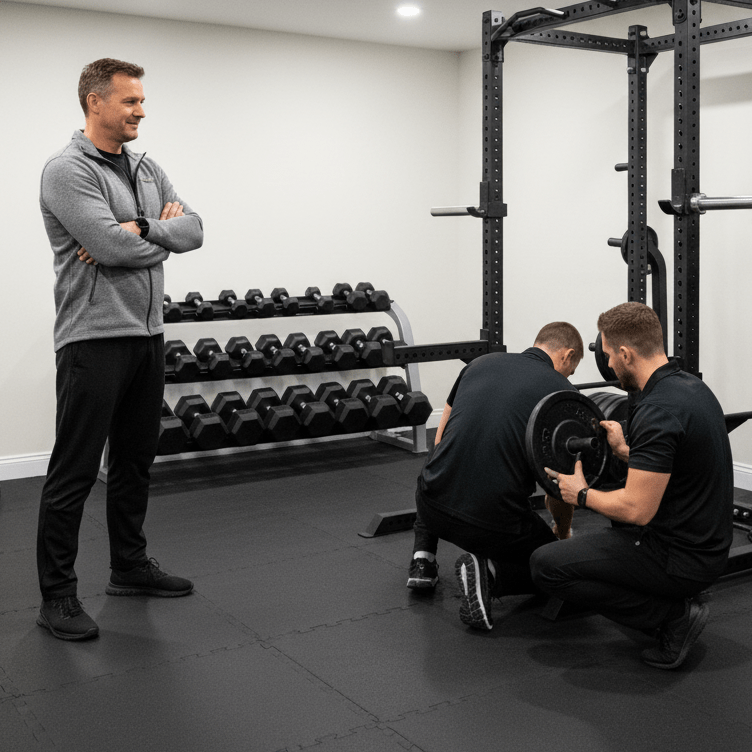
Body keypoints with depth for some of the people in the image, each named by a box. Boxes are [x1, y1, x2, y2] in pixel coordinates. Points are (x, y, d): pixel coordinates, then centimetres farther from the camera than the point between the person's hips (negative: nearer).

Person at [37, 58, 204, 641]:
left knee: (135, 461, 17)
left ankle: (130, 567, 31)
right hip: (94, 339, -8)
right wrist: (161, 231, -5)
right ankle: (58, 594, 9)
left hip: (148, 335, 8)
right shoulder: (68, 170, -12)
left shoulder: (147, 168, 14)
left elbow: (193, 229, 3)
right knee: (75, 471, -2)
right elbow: (113, 247, -23)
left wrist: (139, 230, -14)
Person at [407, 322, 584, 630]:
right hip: (493, 524, -5)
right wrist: (563, 532, 27)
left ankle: (423, 559, 24)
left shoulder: (480, 362, 14)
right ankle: (490, 573, -4)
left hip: (433, 505, 5)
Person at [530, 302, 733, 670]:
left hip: (681, 559, -10)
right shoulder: (691, 386, 7)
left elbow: (638, 510, -25)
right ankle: (681, 598, 15)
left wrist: (582, 495, -9)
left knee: (546, 566, -8)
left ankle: (672, 614, -5)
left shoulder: (657, 412, -25)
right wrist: (625, 450, 20)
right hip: (707, 543, 10)